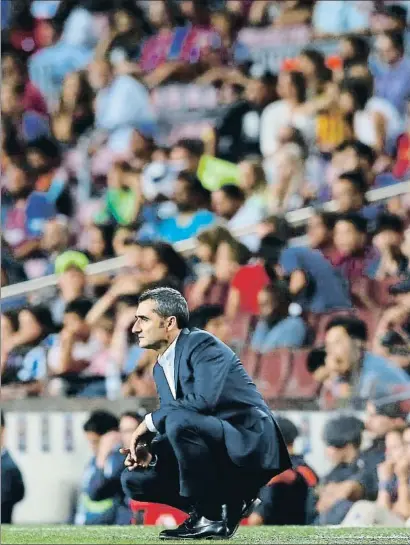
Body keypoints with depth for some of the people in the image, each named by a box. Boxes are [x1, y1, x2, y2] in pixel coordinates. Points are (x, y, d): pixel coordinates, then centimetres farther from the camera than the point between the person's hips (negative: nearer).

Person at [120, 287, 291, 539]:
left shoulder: (203, 345, -13)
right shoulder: (161, 368, 14)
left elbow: (204, 400, -29)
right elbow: (171, 432, 15)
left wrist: (151, 422, -19)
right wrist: (151, 452, -7)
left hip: (248, 445, -9)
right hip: (217, 454, 9)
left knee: (180, 421, -33)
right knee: (135, 478, 2)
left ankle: (210, 516, -19)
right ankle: (227, 501, 7)